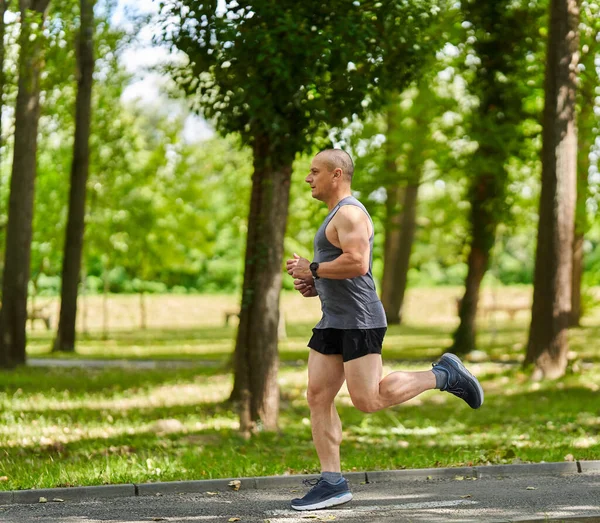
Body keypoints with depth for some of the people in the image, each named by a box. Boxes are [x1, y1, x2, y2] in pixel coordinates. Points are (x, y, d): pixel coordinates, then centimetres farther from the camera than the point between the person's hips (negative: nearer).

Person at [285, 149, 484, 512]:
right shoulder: (338, 216, 21)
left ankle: (444, 375, 4)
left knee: (368, 400, -12)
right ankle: (332, 482, 3)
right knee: (318, 397, 2)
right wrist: (315, 286, 12)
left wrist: (312, 269, -15)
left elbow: (357, 264, -26)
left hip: (359, 321, -10)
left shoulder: (349, 212, -12)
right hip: (334, 321, 10)